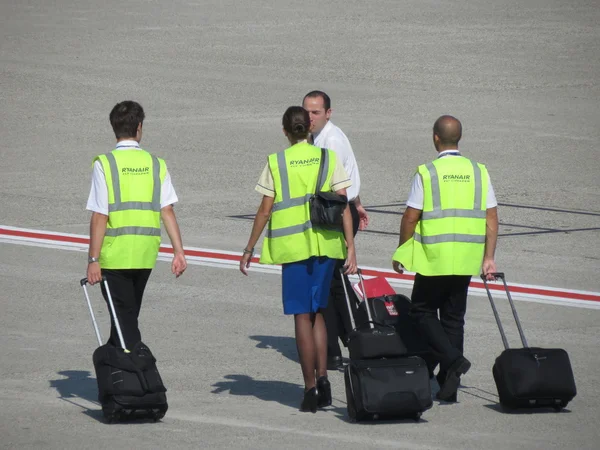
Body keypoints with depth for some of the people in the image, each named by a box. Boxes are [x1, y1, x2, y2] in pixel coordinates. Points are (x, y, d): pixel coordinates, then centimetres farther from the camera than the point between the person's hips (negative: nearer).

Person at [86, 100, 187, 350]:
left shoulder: (104, 164, -10)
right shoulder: (155, 164, 1)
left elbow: (99, 217, -12)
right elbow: (167, 210, -3)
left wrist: (93, 259, -9)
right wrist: (179, 252, -1)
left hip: (115, 254, -4)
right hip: (146, 254, 4)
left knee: (124, 317, 0)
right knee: (128, 314, 19)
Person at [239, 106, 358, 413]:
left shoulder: (276, 163, -2)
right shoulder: (329, 159, 3)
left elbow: (265, 210, -1)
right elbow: (343, 206, -3)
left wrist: (249, 250, 8)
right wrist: (351, 248, -2)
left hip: (293, 246, -2)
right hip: (326, 243, 2)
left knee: (302, 315, 2)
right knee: (317, 312, 17)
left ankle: (310, 389, 0)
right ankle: (322, 379, 5)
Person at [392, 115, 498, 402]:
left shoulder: (426, 173, -8)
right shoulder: (478, 172, 4)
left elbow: (411, 217, -7)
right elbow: (491, 218, 3)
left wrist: (402, 252, 6)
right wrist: (488, 258, 7)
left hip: (434, 258, -4)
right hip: (466, 260, 4)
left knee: (423, 310, 11)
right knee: (454, 317, 12)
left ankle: (452, 358, -11)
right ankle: (447, 387, 11)